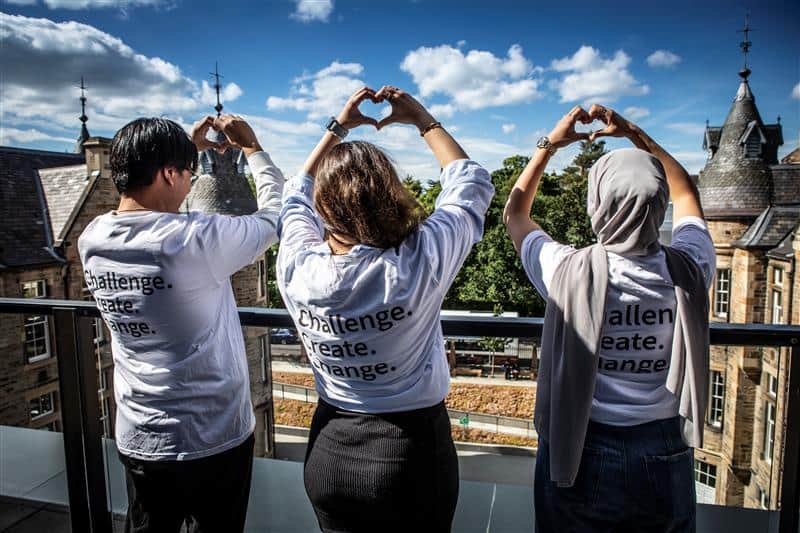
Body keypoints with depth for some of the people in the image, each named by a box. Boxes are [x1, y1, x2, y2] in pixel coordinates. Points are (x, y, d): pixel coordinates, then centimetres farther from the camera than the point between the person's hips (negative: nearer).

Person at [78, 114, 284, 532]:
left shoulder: (91, 239, -6)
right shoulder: (195, 239, -25)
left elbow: (142, 208, 16)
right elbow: (276, 215, -9)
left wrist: (188, 148, 16)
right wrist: (252, 148, 4)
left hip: (137, 440, 6)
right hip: (213, 439, -5)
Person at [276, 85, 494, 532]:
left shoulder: (296, 269, -19)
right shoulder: (417, 264, -27)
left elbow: (296, 198, 4)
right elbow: (472, 185, -8)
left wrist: (337, 129, 10)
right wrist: (423, 119, 2)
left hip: (329, 452, 3)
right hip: (413, 448, -2)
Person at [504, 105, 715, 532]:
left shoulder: (571, 273, -23)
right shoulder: (689, 271, -14)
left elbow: (514, 213, -2)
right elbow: (685, 193, 8)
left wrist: (550, 143, 4)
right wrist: (634, 135, 10)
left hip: (581, 454, -2)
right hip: (664, 456, 3)